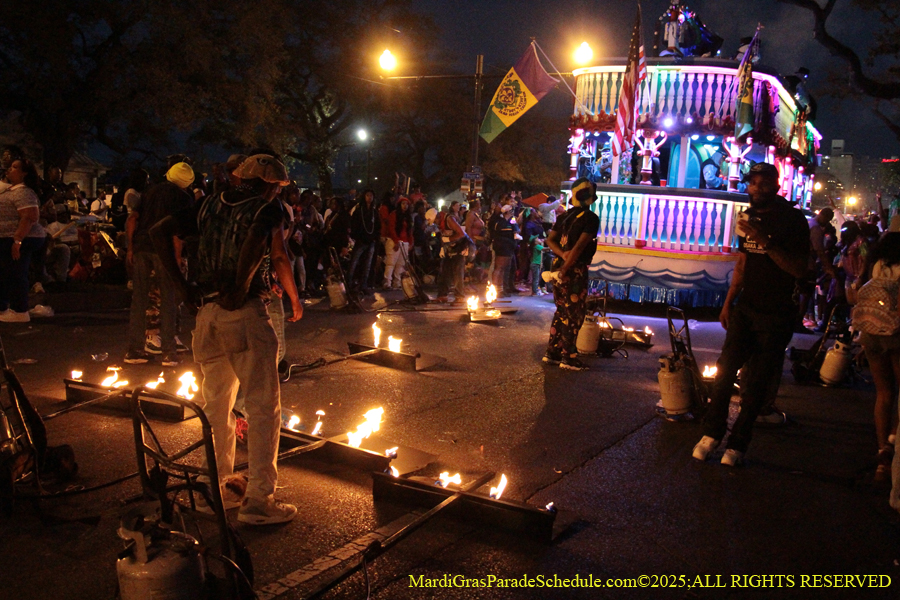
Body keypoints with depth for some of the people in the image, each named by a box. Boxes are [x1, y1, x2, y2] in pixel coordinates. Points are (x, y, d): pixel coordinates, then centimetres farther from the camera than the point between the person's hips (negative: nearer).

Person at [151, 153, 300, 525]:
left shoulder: (212, 206, 16)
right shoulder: (267, 209, 0)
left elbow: (160, 232, 10)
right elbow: (278, 256, -18)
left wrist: (182, 285, 6)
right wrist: (241, 288, -7)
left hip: (207, 313, 7)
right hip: (245, 313, -6)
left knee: (217, 405, 18)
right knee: (263, 406, 0)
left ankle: (218, 488, 27)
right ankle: (258, 500, 0)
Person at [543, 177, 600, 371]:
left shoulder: (565, 216, 13)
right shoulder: (591, 218, -11)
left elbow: (550, 240, 8)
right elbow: (579, 246, -20)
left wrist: (563, 254, -6)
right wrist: (565, 269, -19)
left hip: (561, 268, 8)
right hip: (575, 271, -8)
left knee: (561, 311, 16)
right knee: (574, 314, -1)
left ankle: (552, 352, 19)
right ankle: (568, 358, 1)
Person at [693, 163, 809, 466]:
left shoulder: (793, 220, -8)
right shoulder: (750, 217, 12)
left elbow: (799, 269, -17)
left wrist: (766, 242, -26)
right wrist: (728, 303, 16)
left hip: (775, 314, -5)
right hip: (745, 307, 5)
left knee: (756, 384, 0)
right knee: (725, 370, 0)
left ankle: (737, 444, 9)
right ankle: (711, 433, 10)